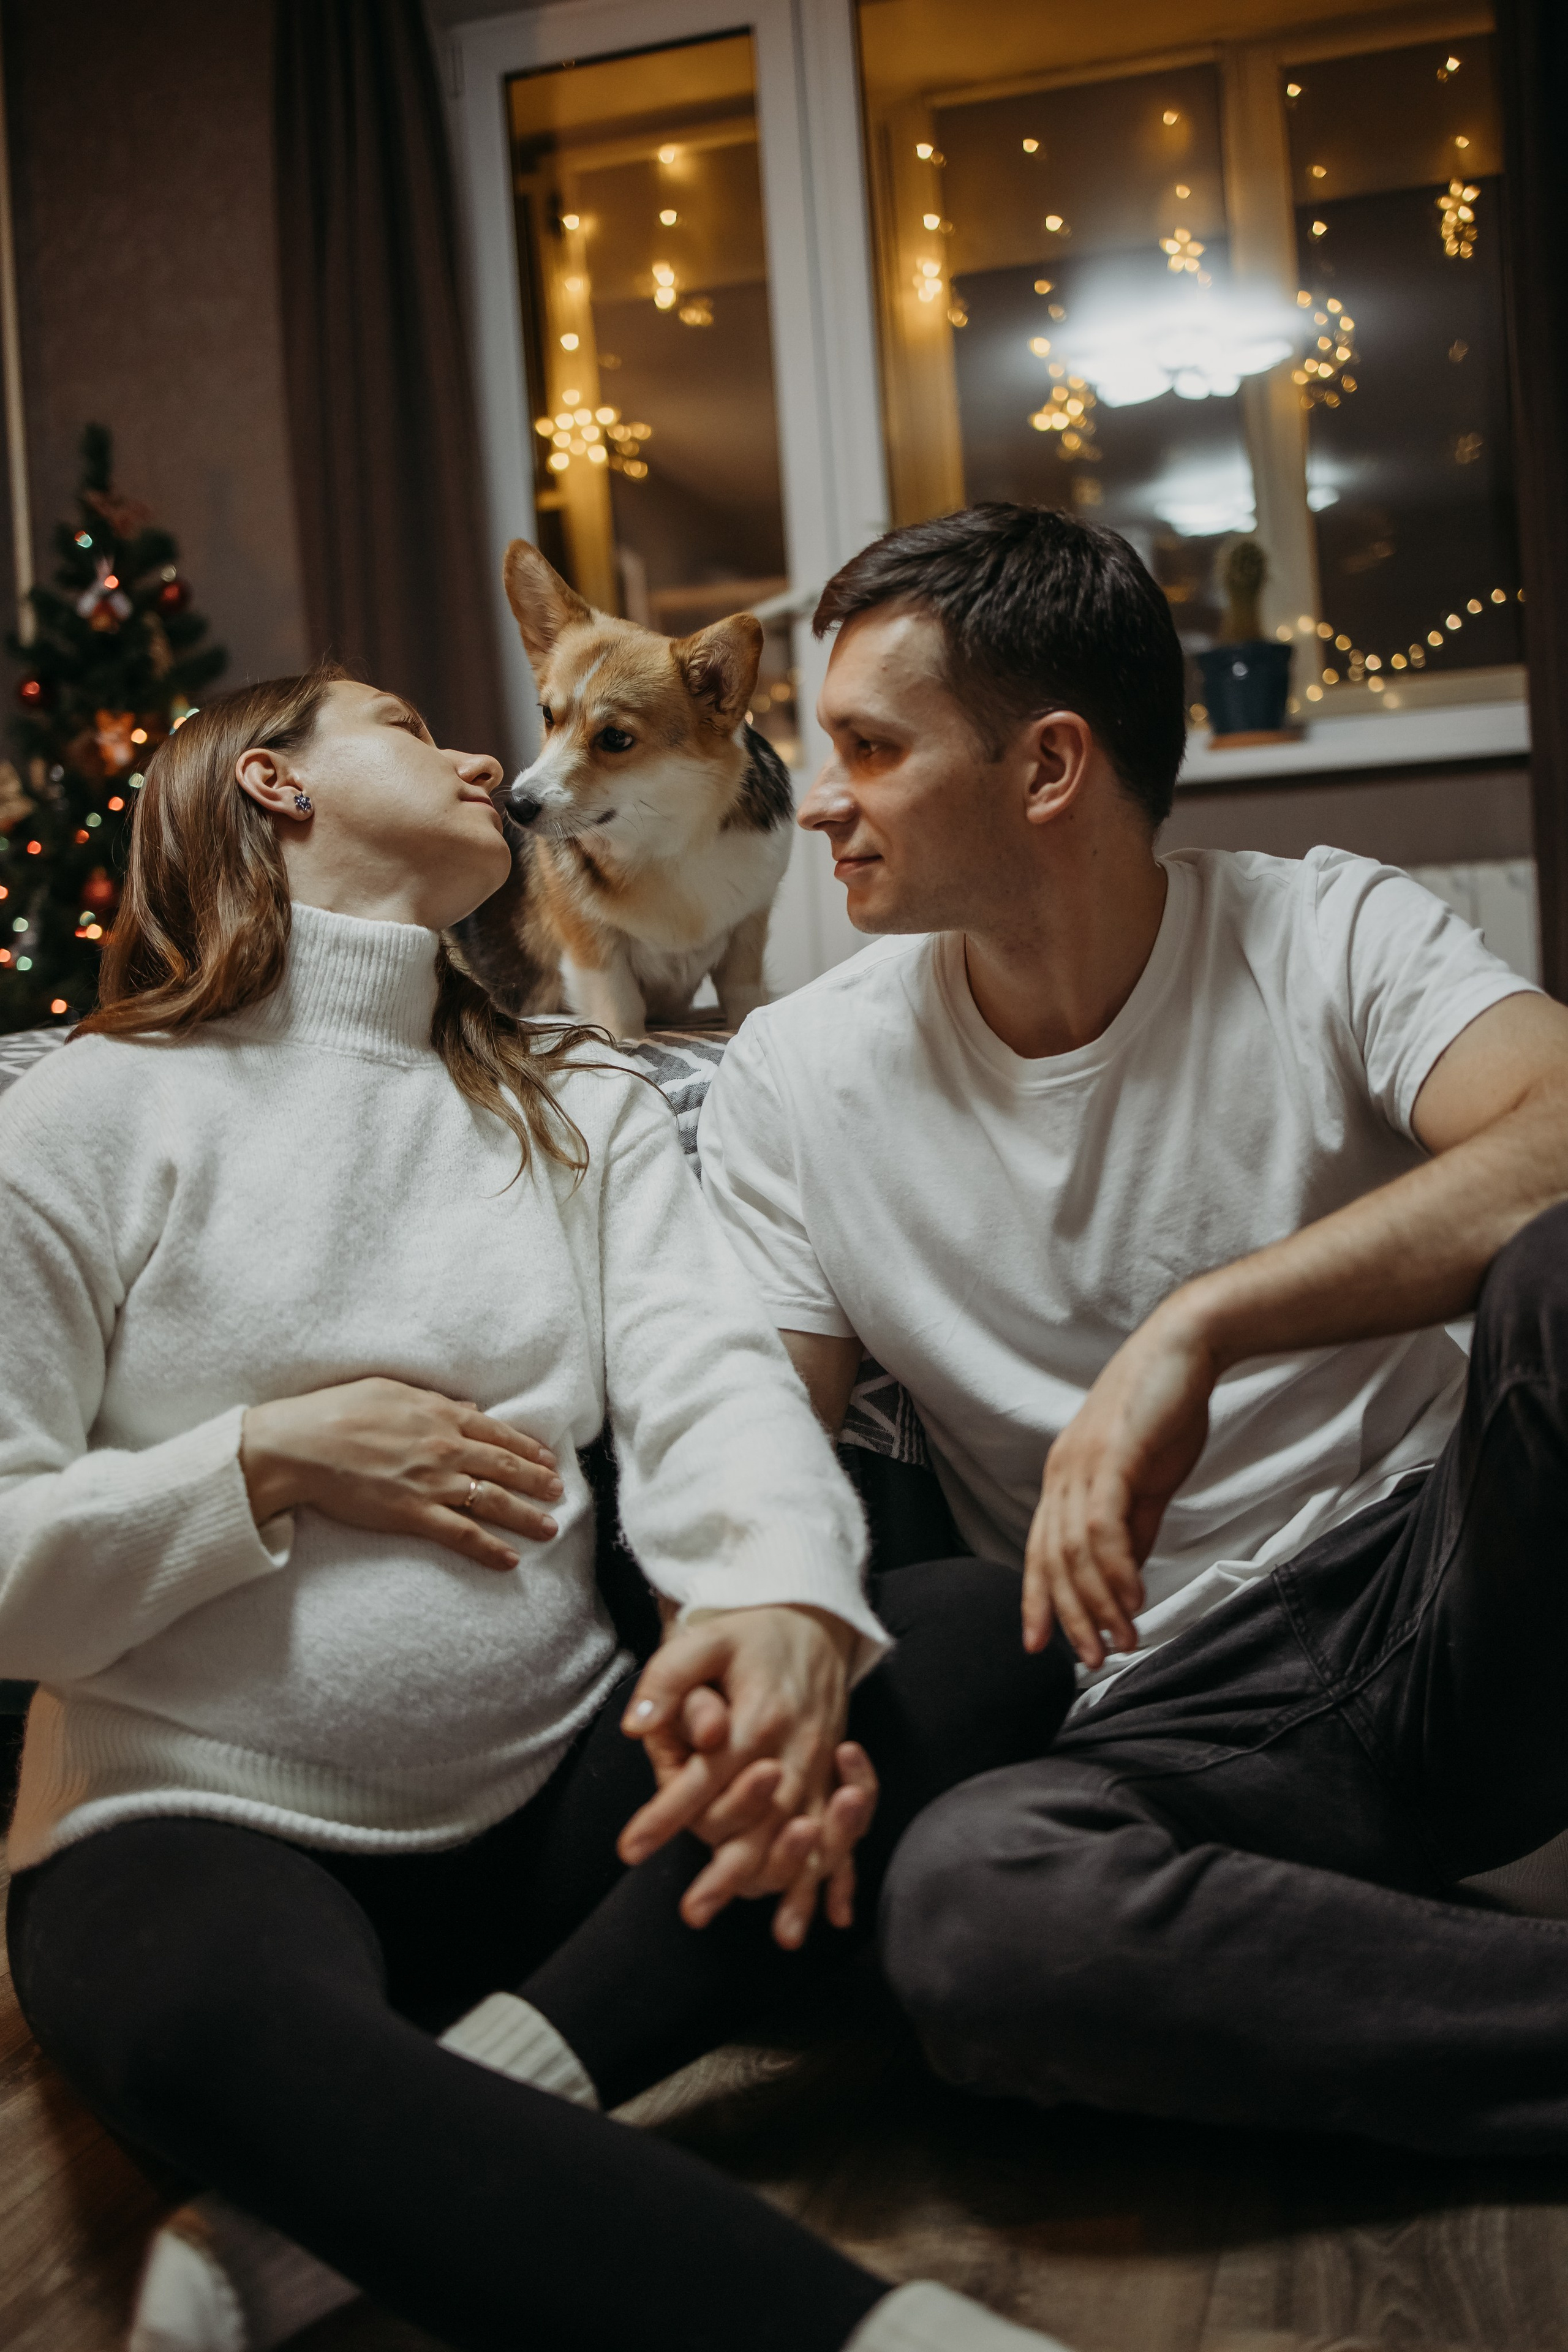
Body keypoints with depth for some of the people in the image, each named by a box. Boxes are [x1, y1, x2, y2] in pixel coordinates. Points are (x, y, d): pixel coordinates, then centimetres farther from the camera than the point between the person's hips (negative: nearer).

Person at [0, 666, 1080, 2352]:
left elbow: (709, 1384, -5)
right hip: (205, 1831, -4)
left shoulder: (584, 1109, 14)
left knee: (988, 1634, -19)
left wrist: (783, 1596, -26)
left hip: (561, 1813, 5)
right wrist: (272, 1457, -13)